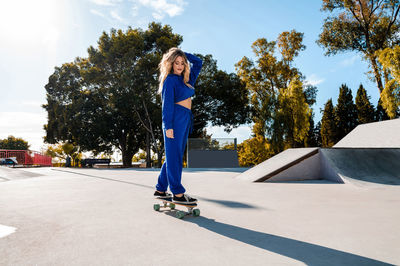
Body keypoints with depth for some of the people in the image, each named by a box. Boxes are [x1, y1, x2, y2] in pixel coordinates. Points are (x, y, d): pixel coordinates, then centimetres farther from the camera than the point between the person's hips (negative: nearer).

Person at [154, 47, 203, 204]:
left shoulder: (186, 79, 19)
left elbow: (198, 63, 29)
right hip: (176, 119, -8)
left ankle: (160, 189, 17)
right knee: (174, 155, -8)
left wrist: (183, 54, 20)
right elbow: (167, 104, -10)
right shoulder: (170, 79, -2)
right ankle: (177, 193, -6)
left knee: (174, 155, 9)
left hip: (185, 120, 8)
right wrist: (168, 126, -16)